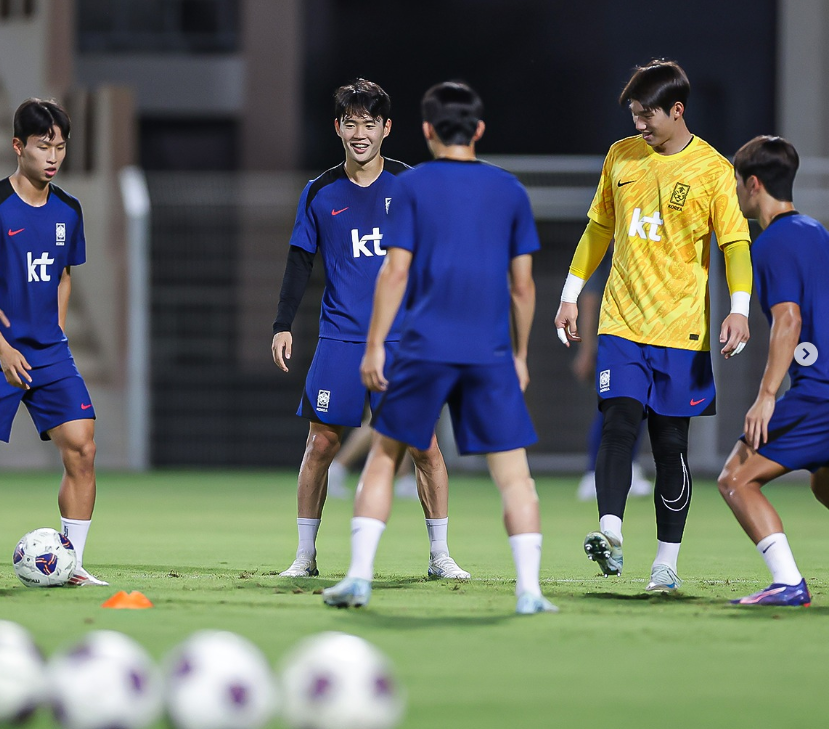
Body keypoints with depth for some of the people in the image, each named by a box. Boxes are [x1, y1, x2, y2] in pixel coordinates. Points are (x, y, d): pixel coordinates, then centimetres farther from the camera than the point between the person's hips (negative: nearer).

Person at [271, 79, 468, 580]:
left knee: (424, 445, -4)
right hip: (340, 338, 1)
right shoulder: (320, 193, 5)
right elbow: (300, 262, 10)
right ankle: (305, 554, 9)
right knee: (322, 443, -2)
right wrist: (283, 326, 2)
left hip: (404, 337, -1)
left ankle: (440, 556, 5)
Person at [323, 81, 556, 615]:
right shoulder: (510, 191, 8)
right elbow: (523, 285, 9)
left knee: (384, 456, 11)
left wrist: (375, 345, -1)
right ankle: (529, 590, -6)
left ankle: (360, 577, 4)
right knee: (513, 471, 3)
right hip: (490, 352, 1)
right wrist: (519, 355, 18)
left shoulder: (414, 186, 2)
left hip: (424, 349, -1)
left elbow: (395, 272, -4)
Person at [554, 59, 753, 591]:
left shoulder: (713, 170, -3)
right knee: (619, 424, -16)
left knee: (671, 444, 2)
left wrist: (739, 309, -19)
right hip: (621, 323, 2)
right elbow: (600, 228, 19)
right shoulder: (621, 157, 9)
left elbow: (735, 243, -5)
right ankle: (610, 535, -28)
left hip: (681, 330, -2)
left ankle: (667, 562, 9)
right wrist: (572, 294, 18)